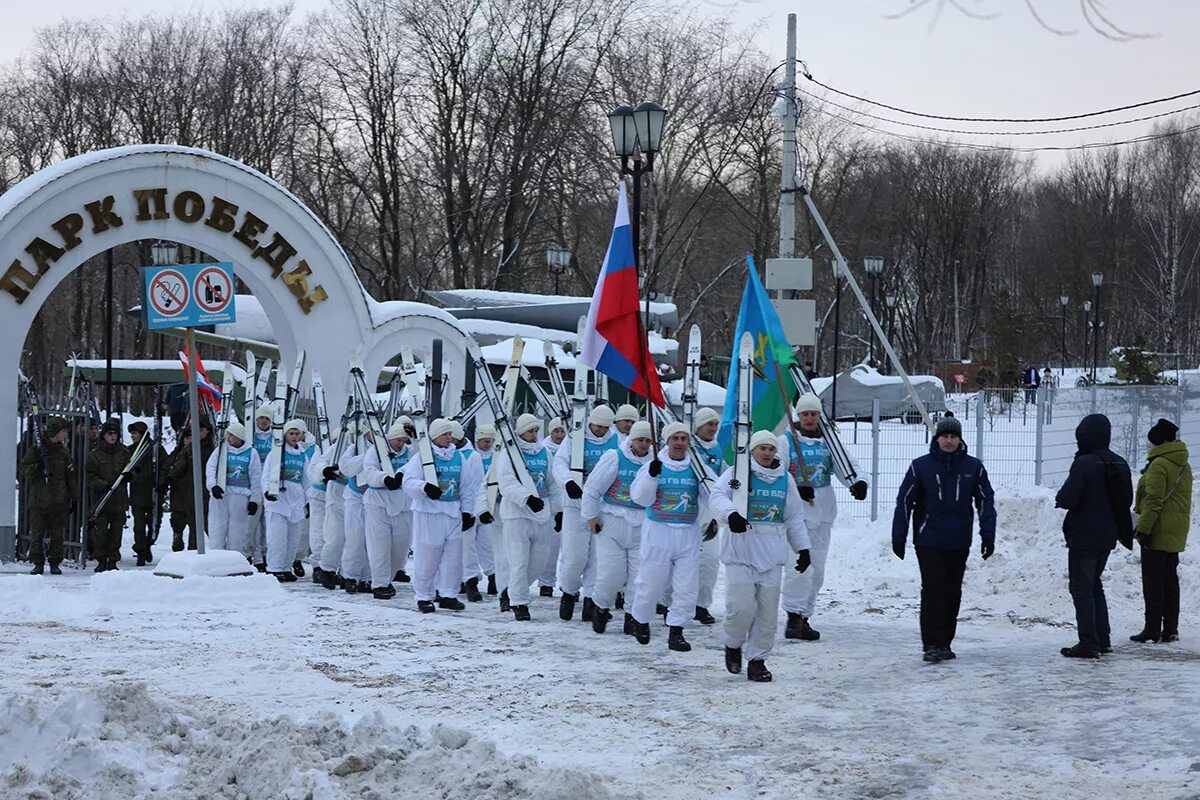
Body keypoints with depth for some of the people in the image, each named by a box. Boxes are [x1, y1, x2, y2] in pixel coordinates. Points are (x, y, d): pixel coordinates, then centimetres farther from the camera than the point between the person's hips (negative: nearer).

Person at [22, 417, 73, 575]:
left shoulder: (63, 452, 14)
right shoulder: (36, 449, 0)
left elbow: (70, 479, 23)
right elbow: (24, 470, -3)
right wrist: (37, 468, -19)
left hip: (59, 501, 3)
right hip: (39, 500, -3)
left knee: (57, 534, 3)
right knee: (37, 533, -3)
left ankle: (55, 563, 10)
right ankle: (38, 563, 4)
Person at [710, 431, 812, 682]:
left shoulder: (785, 479, 13)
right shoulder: (737, 473, -1)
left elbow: (795, 517, 20)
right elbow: (718, 497, -18)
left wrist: (803, 548, 15)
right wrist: (731, 513, -38)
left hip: (772, 555, 4)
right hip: (741, 552, -4)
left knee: (768, 611, 3)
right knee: (742, 606, -11)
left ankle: (757, 659, 15)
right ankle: (732, 645, 17)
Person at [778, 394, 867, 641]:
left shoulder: (828, 442, 13)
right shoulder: (785, 442, -1)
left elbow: (844, 466, 5)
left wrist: (858, 482, -16)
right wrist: (797, 489, -25)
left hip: (823, 513, 6)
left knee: (816, 570, 9)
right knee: (800, 567, -15)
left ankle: (804, 617, 17)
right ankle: (793, 617, -11)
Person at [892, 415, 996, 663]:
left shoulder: (973, 467, 4)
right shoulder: (921, 466, 0)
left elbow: (986, 502, 9)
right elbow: (904, 501, 3)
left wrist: (988, 536, 2)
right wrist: (898, 537, 0)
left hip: (959, 543, 2)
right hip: (929, 541, -2)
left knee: (952, 594, 8)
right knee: (933, 591, -9)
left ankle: (944, 643, 17)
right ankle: (932, 644, -9)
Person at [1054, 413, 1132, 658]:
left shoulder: (1084, 464, -19)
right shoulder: (1119, 465, 6)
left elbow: (1067, 498, -21)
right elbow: (1127, 500, 15)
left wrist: (1059, 500, 1)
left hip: (1084, 536, -8)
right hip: (1108, 536, 8)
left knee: (1082, 587, -2)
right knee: (1095, 585, 20)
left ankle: (1088, 643, -6)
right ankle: (1102, 640, 21)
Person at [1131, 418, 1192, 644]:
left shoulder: (1158, 465, -15)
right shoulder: (1184, 466, 13)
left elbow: (1153, 500, -20)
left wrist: (1143, 528, -18)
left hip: (1158, 532, -9)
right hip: (1177, 532, 9)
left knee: (1152, 580, -4)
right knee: (1170, 578, 13)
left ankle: (1153, 629, -5)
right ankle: (1170, 629, 14)